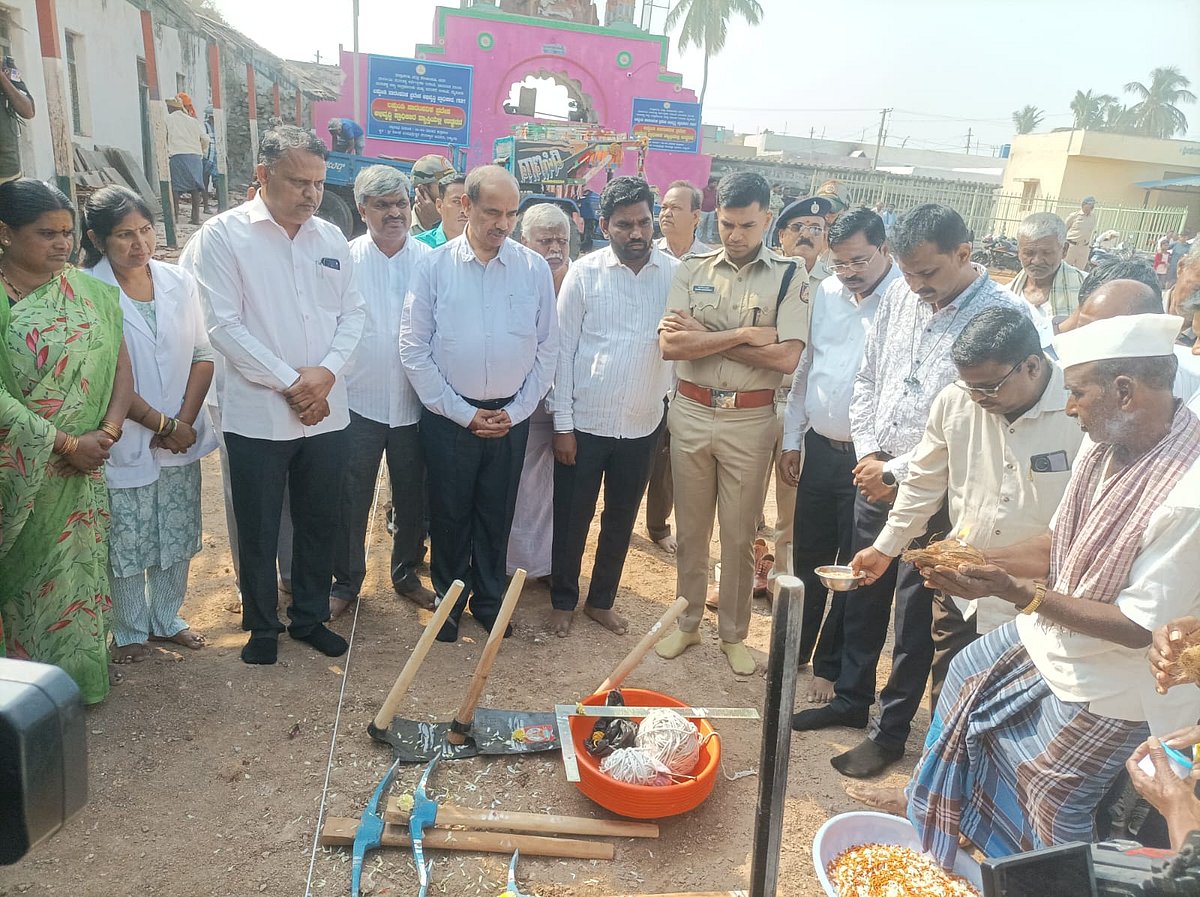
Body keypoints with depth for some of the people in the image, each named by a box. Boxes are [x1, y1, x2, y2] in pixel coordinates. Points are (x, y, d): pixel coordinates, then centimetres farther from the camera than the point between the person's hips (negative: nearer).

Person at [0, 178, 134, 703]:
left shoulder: (91, 293, 3)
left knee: (79, 567, 13)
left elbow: (120, 368, 3)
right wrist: (66, 444, -17)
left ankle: (82, 675, 29)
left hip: (83, 470, 3)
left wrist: (107, 432, -12)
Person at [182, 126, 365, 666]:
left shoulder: (331, 238, 8)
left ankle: (311, 617, 32)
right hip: (257, 414, -4)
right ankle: (262, 627, 29)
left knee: (319, 524, 14)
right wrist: (289, 383, -14)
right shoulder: (223, 235, -5)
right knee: (258, 532, 9)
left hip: (326, 412, 4)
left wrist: (325, 371, -10)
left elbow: (352, 313, 7)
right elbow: (224, 324, -12)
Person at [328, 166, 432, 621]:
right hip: (358, 401, -1)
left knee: (412, 499, 14)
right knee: (351, 500, 7)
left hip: (414, 404, 2)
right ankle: (346, 581, 27)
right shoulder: (344, 259, -3)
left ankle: (406, 574, 34)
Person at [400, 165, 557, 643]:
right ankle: (448, 600, 30)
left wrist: (517, 410, -4)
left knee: (497, 514, 14)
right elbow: (414, 348, -6)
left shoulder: (535, 268, -1)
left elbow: (547, 348, 3)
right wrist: (462, 412, -9)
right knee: (449, 514, 11)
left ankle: (489, 599, 32)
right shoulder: (434, 267, -6)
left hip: (511, 417, 2)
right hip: (449, 416, -1)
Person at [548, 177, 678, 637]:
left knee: (621, 519, 16)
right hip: (585, 423, -2)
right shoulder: (585, 272, -6)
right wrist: (562, 423, -8)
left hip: (643, 425, 2)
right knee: (572, 517, 10)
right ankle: (563, 601, 32)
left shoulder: (676, 274, -2)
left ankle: (602, 600, 36)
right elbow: (563, 349, -5)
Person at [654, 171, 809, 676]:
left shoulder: (788, 277, -3)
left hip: (750, 420, -2)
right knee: (690, 528, 14)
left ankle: (734, 633, 29)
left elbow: (787, 357, -16)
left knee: (740, 534, 11)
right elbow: (669, 344, -10)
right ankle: (687, 623, 32)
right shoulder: (693, 270, 3)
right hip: (691, 412, 2)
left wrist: (704, 337, -14)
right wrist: (741, 335, -16)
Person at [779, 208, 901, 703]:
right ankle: (795, 649, 37)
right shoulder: (826, 294, 7)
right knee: (807, 559, 18)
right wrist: (791, 440, 14)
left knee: (853, 572, 9)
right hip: (818, 448, 6)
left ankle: (832, 668, 27)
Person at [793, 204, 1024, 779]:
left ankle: (890, 731, 26)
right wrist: (868, 454, -1)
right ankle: (851, 699, 38)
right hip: (874, 477, 6)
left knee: (916, 614, 8)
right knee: (862, 596, 18)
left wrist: (898, 472, -13)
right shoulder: (900, 297, 3)